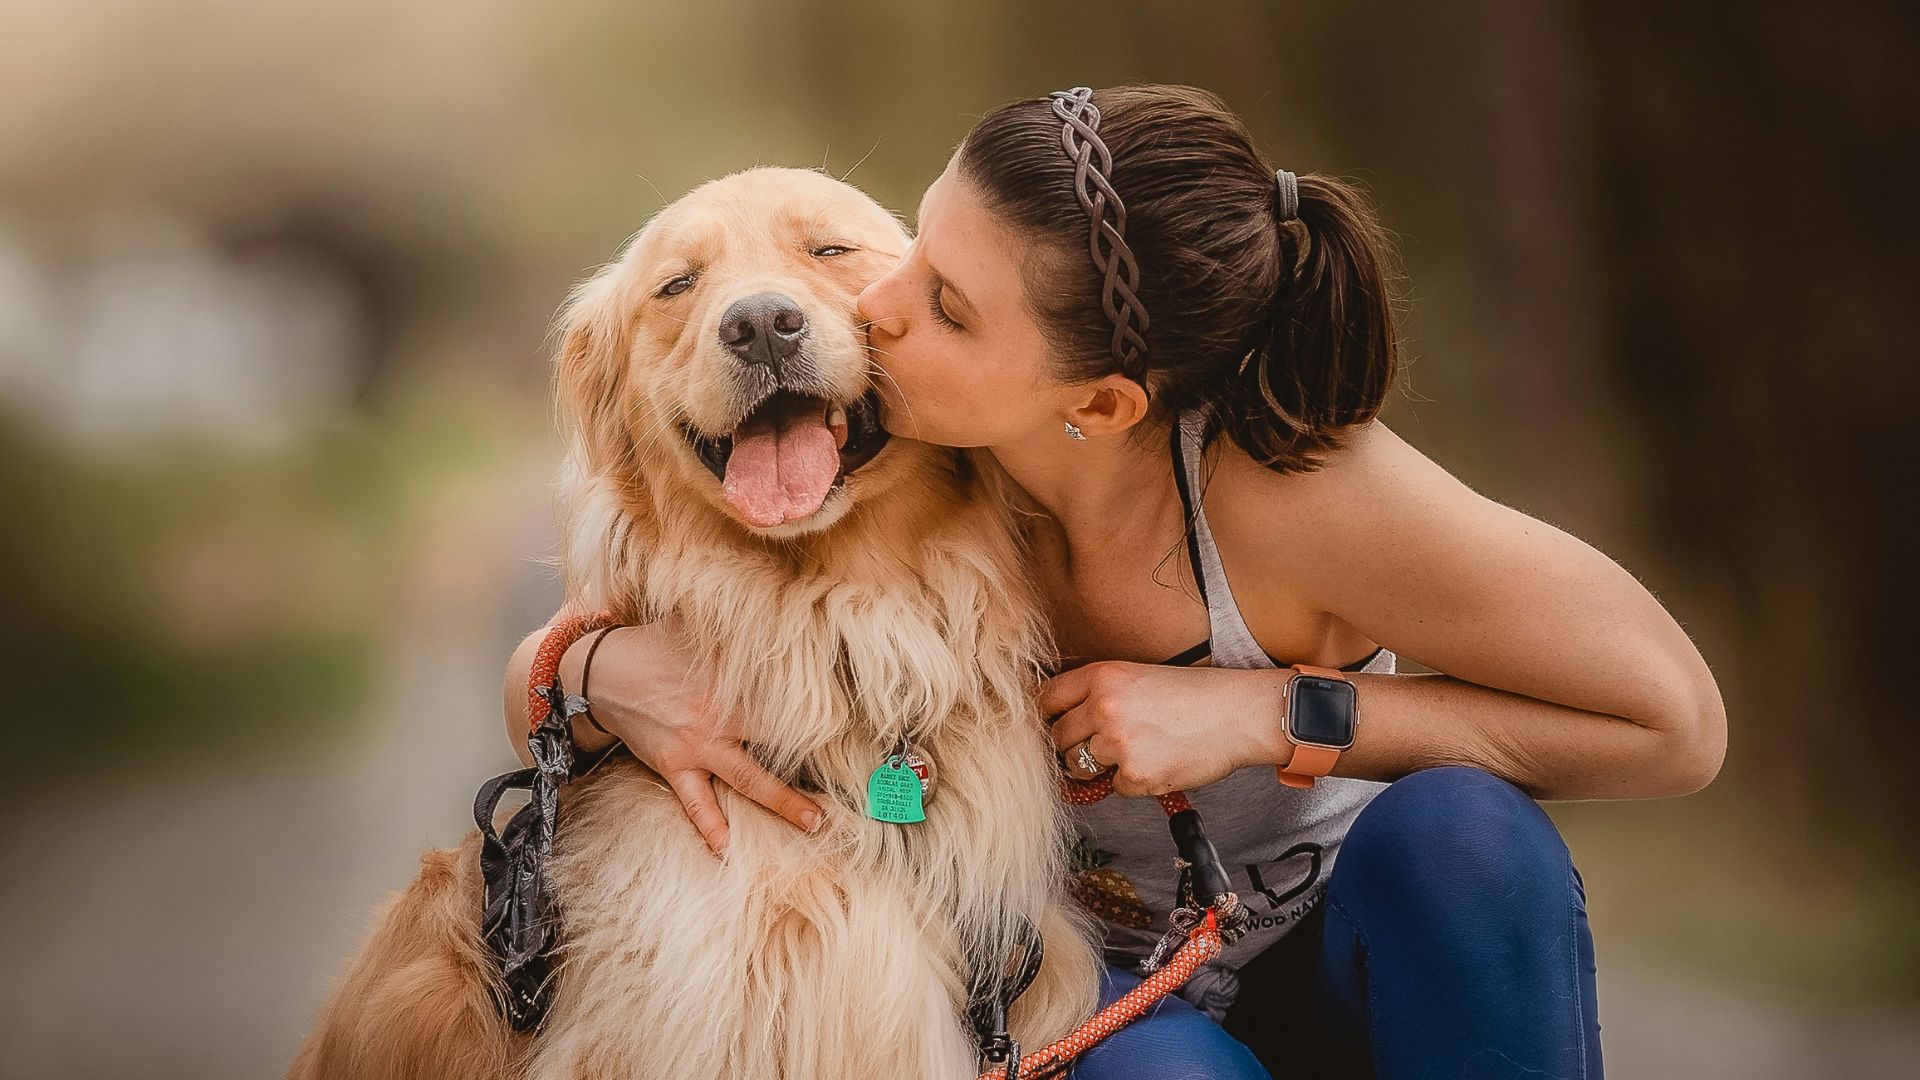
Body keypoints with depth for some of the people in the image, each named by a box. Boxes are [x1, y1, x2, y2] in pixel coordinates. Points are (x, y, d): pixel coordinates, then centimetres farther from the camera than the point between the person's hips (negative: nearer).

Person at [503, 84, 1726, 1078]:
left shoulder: (1290, 483, -30)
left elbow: (1675, 722, -24)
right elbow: (538, 686, -5)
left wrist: (1271, 711, -30)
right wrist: (608, 675, -31)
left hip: (1338, 955, 0)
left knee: (1460, 832, -34)